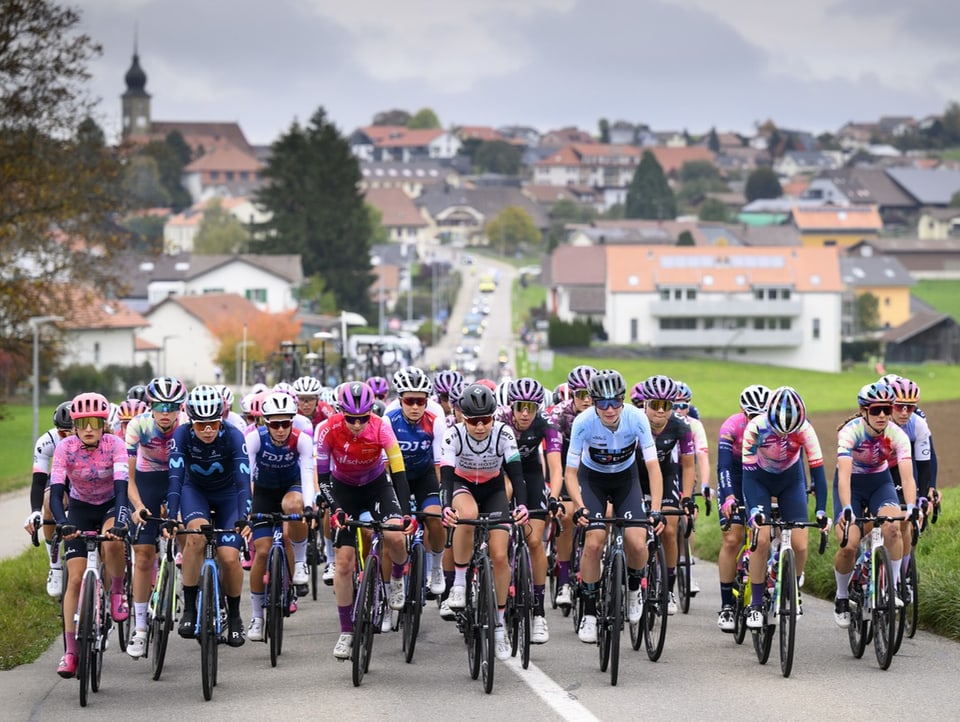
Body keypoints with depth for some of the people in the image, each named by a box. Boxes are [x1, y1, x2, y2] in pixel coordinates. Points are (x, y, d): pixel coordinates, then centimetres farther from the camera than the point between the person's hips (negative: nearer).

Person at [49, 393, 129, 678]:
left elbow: (121, 487, -32)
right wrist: (62, 523, -47)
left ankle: (117, 592, -9)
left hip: (110, 506, -1)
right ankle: (70, 652, -6)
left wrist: (119, 522, -49)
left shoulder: (114, 445, -23)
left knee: (112, 541, -37)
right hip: (80, 509, 1)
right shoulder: (65, 448, -21)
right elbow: (56, 491, -29)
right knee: (75, 578, -9)